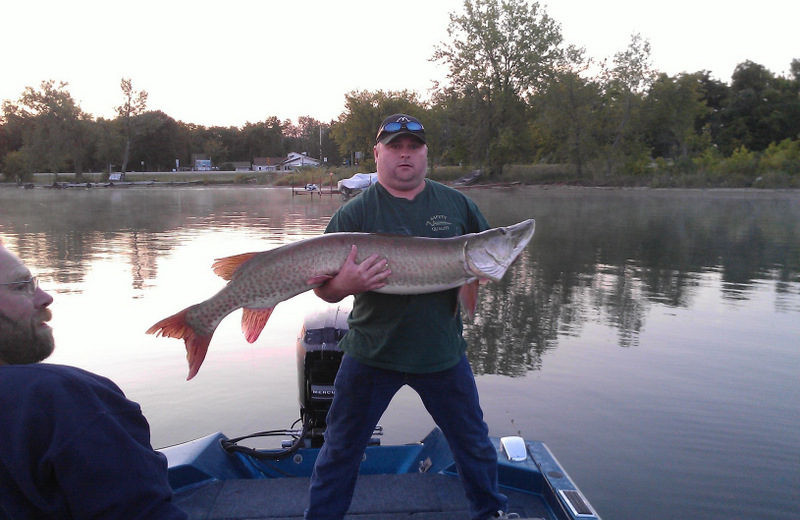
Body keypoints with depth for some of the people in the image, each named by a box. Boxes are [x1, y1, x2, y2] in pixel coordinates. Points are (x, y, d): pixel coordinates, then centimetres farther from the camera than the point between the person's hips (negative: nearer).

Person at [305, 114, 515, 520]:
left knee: (475, 445, 17)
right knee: (340, 451, 10)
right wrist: (344, 283, -31)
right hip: (371, 352, -2)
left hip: (443, 352, 3)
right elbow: (324, 289, -8)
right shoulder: (355, 212, -6)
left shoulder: (457, 204, 5)